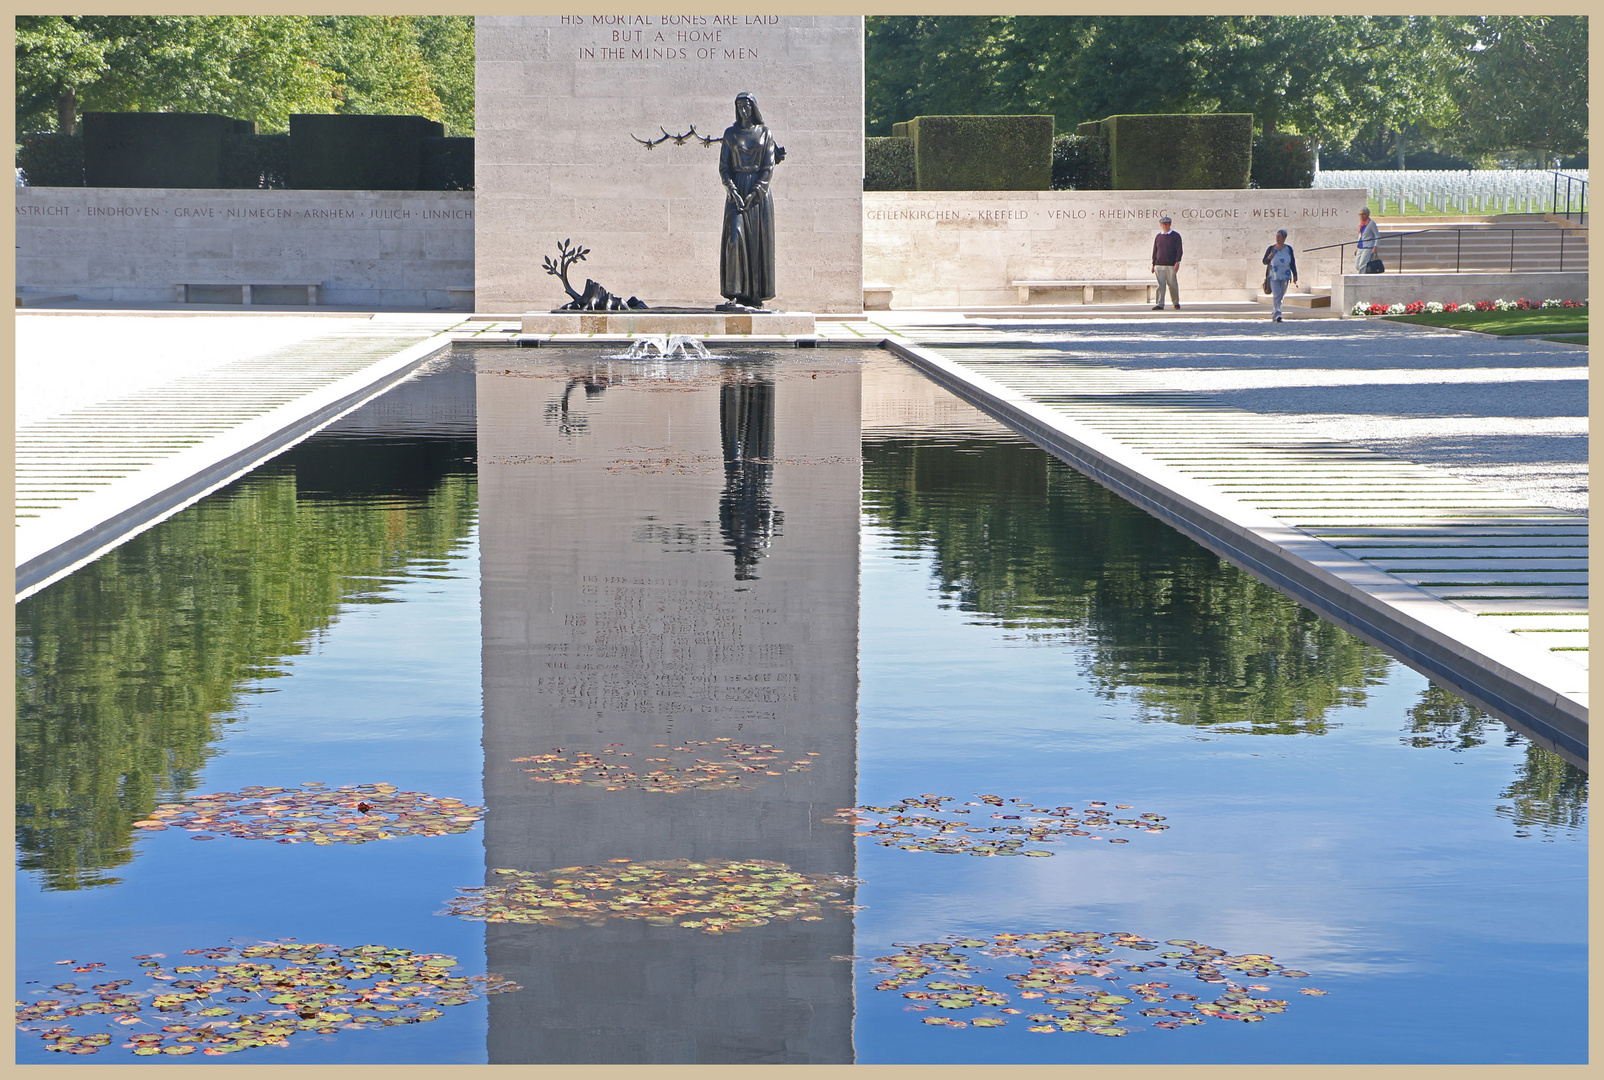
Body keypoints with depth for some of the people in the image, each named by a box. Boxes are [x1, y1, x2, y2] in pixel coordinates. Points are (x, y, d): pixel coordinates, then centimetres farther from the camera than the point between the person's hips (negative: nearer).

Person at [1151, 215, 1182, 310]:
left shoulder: (1176, 236, 3)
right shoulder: (1158, 237, 14)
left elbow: (1179, 250, -2)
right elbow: (1155, 251, 17)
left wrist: (1177, 262, -14)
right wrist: (1153, 264, 12)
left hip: (1171, 265, -3)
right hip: (1159, 265, 3)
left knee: (1172, 285, 2)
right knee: (1160, 285, -5)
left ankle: (1176, 302, 19)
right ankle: (1160, 305, -9)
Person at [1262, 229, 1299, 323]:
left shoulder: (1288, 249, 3)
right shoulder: (1271, 248, -1)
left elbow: (1293, 263, 8)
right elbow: (1264, 262, 5)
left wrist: (1294, 276, 4)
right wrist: (1269, 258, -18)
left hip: (1285, 276, 3)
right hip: (1273, 276, -3)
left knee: (1281, 296, 10)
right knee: (1276, 295, -15)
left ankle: (1273, 313, 26)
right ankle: (1277, 315, -21)